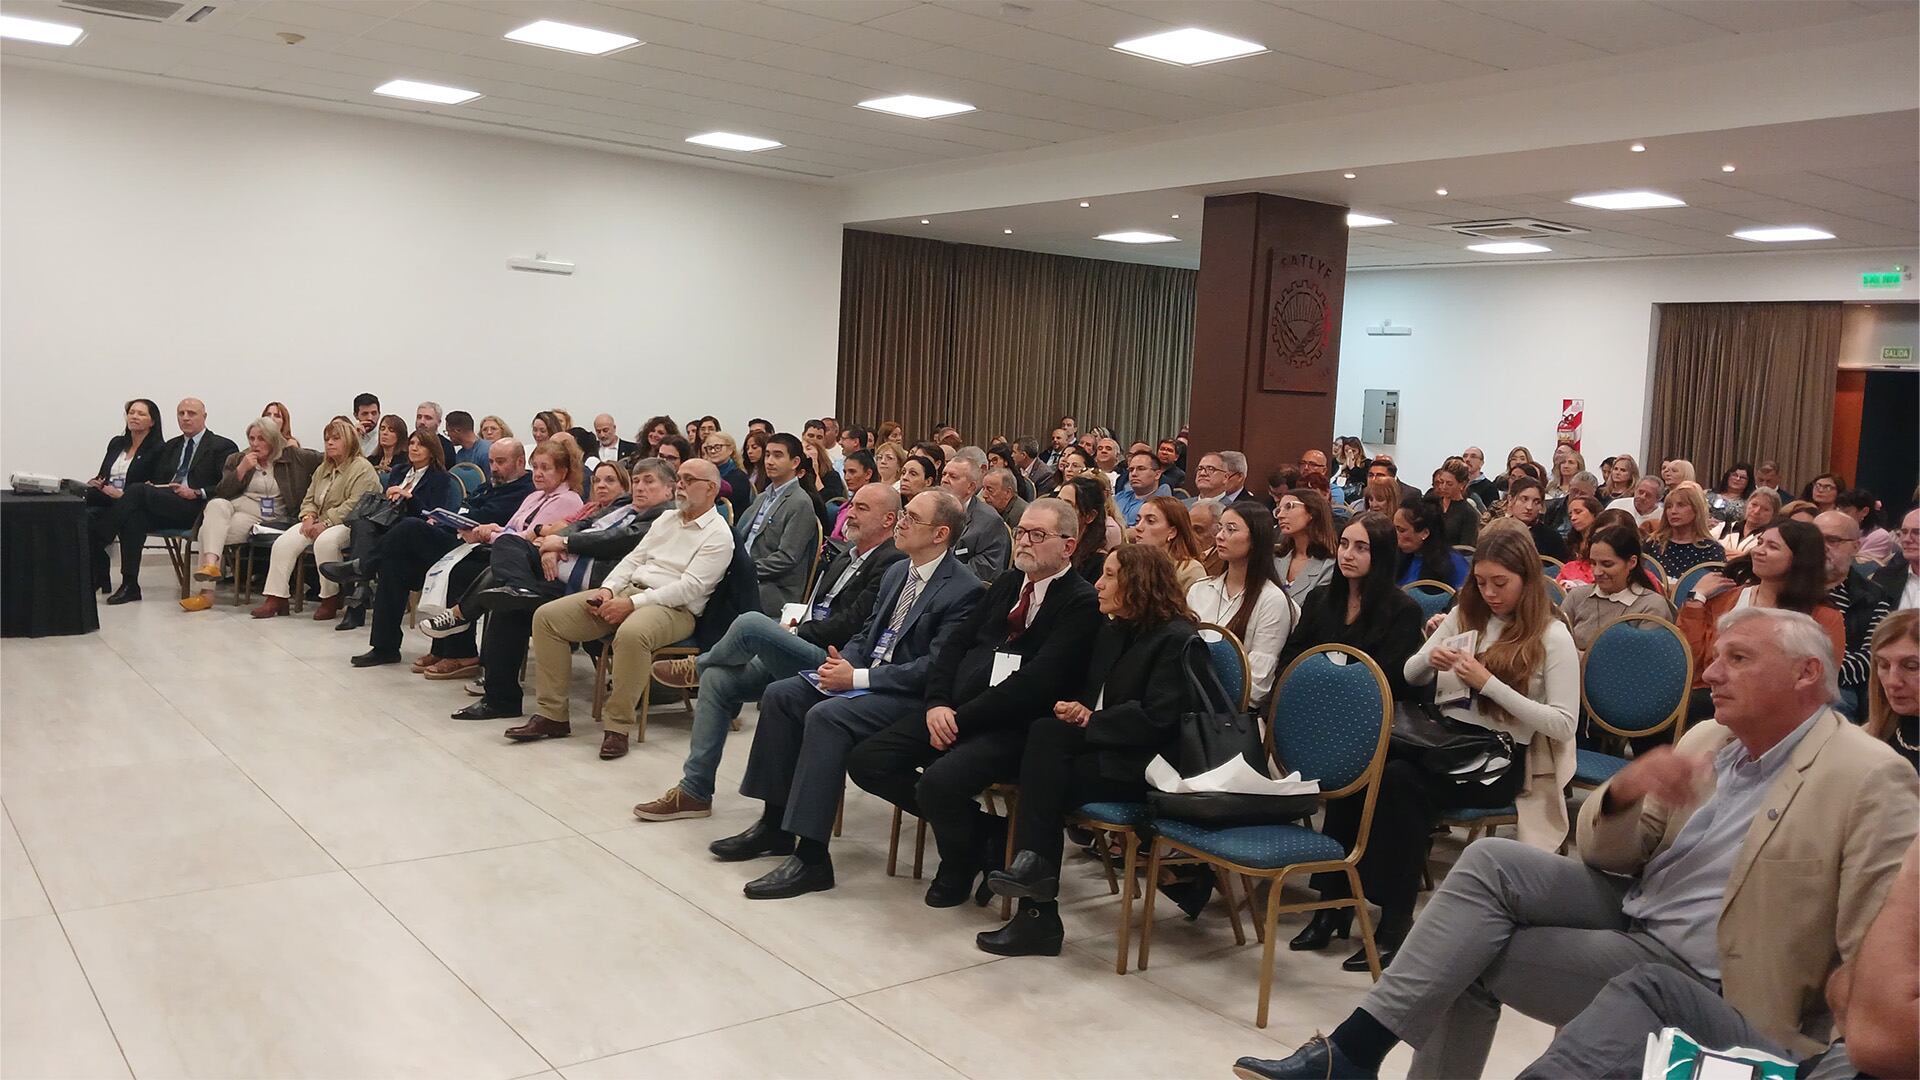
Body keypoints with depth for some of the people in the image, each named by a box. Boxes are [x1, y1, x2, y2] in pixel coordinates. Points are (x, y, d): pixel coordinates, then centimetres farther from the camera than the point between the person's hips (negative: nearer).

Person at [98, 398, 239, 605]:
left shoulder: (223, 447, 7)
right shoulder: (170, 446, 28)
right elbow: (156, 479, 25)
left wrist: (197, 493, -14)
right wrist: (151, 485, 1)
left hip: (195, 509, -6)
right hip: (165, 507, 6)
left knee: (136, 490, -24)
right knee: (133, 516, -27)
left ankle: (95, 547, -19)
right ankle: (129, 585, -24)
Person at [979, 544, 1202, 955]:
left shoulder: (1178, 641, -10)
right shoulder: (1112, 629, 16)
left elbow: (1157, 720, -18)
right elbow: (1092, 692, 21)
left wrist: (1091, 722, -13)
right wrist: (1077, 709, -2)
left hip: (1147, 767, -7)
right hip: (1106, 748, 7)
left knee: (1045, 778, -26)